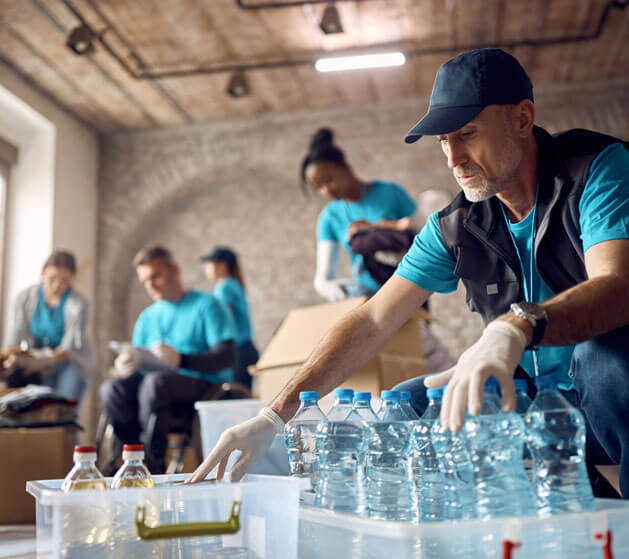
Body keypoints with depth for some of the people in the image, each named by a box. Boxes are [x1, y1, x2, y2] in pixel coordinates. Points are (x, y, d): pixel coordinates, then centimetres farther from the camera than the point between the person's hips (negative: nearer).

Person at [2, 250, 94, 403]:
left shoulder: (78, 303, -16)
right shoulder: (25, 297, -5)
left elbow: (69, 348, -20)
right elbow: (15, 337, -6)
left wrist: (45, 361, -37)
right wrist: (11, 359, -26)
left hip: (71, 363, -3)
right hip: (39, 363, 3)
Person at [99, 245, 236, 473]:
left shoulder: (206, 305, 1)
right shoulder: (148, 317, 20)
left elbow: (226, 356, -10)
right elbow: (137, 359, 15)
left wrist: (181, 360, -28)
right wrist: (124, 365, -11)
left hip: (205, 385, -5)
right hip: (162, 382, 6)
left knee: (155, 381, -35)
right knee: (112, 388, -21)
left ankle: (154, 464, -24)